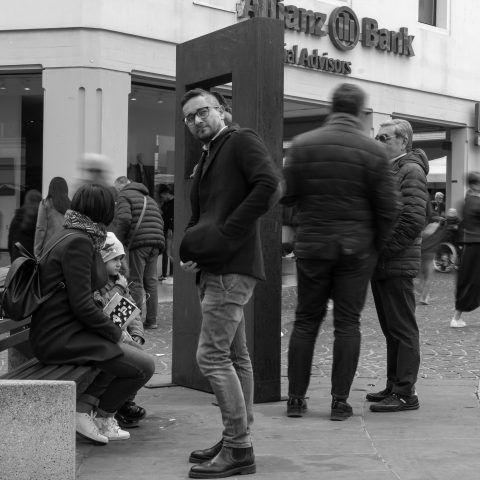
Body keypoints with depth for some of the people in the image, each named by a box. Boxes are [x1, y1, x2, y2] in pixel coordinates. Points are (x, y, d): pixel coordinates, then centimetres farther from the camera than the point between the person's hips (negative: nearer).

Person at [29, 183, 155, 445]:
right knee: (144, 366, -12)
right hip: (61, 338, -10)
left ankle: (85, 404, 8)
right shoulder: (78, 242, -17)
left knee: (134, 351, 15)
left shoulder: (65, 235, 13)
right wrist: (118, 333, -8)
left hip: (55, 332, 10)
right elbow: (82, 306, -22)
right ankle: (101, 416, 6)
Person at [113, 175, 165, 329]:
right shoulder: (149, 198, 28)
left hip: (138, 243, -7)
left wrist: (117, 240, -5)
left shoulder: (124, 196, 3)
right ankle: (151, 320, 14)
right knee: (151, 281, 12)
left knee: (136, 282, -2)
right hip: (156, 244, 7)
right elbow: (160, 221, 23)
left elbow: (124, 219, -13)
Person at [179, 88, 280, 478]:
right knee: (235, 357, 13)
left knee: (212, 355, -12)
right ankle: (238, 441, 21)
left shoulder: (242, 140, -3)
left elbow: (269, 184, -20)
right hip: (214, 269, 10)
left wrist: (225, 233, -21)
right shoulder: (208, 158, 23)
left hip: (231, 267, -10)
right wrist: (187, 251, 5)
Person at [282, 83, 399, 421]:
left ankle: (296, 398, 14)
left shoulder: (302, 144, -3)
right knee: (347, 323, 7)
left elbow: (287, 195, -2)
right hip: (357, 248, -1)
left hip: (312, 244, 1)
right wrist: (376, 246, 7)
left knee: (306, 320, 10)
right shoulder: (373, 151, -6)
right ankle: (340, 400, 9)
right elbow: (388, 207, -6)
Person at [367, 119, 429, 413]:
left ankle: (406, 393, 0)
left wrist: (383, 248, -17)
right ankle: (394, 386, 23)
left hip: (397, 264, -9)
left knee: (403, 330, -4)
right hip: (380, 265, 9)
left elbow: (413, 221, -19)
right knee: (391, 329, 14)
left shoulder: (411, 171, -9)